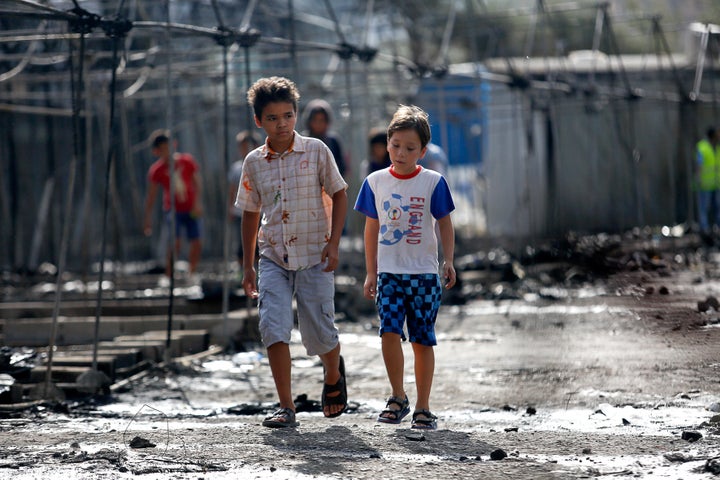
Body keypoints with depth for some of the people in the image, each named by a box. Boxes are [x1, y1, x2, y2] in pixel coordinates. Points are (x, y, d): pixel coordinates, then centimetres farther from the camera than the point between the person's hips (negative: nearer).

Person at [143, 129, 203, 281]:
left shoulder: (188, 161, -4)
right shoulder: (156, 170, -7)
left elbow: (196, 183, 4)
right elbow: (151, 196, -1)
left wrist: (198, 204, -6)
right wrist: (148, 219, -1)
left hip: (191, 210, 3)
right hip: (173, 210, -3)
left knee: (196, 243, 4)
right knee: (174, 244, -16)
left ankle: (192, 273, 23)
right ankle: (169, 277, -11)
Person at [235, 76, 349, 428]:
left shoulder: (316, 151, -3)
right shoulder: (254, 162, 5)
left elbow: (338, 195, 3)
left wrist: (333, 243, -7)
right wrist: (247, 265, 14)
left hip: (314, 257, -2)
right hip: (273, 257, 2)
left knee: (320, 333, 2)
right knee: (273, 328, -14)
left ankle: (333, 375, 37)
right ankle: (286, 408, -8)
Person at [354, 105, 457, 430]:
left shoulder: (432, 182, -2)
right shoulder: (376, 182, 5)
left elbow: (445, 223, 4)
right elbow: (372, 228, 12)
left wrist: (449, 261, -9)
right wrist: (371, 273, 12)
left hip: (424, 273, -1)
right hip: (389, 272, 1)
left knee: (422, 340, 2)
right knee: (389, 332, -15)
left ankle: (422, 408, 11)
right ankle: (398, 398, 2)